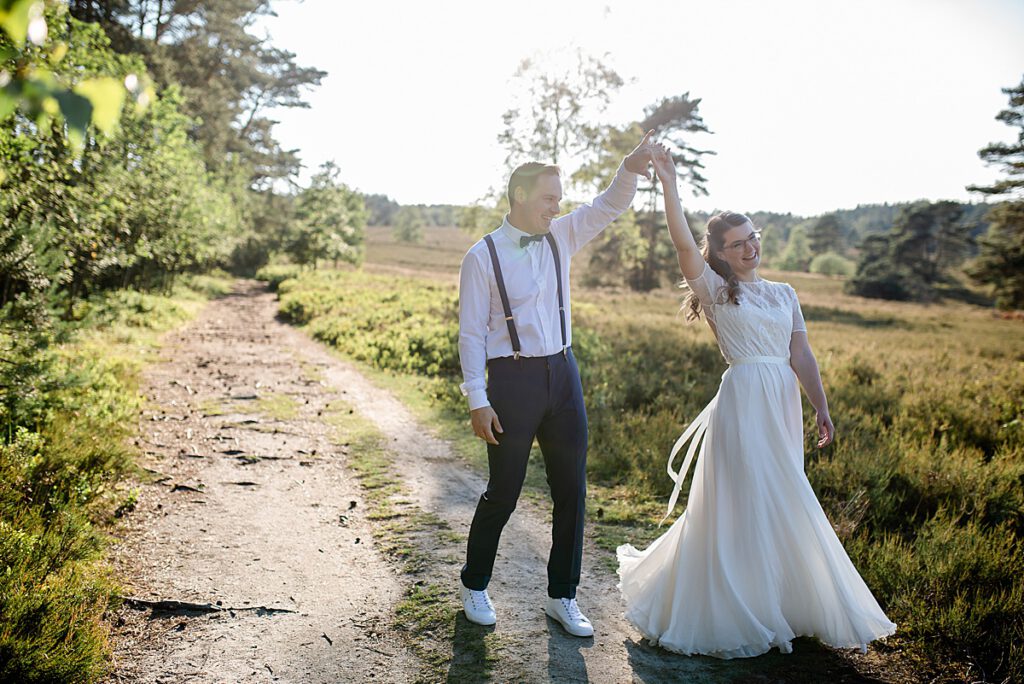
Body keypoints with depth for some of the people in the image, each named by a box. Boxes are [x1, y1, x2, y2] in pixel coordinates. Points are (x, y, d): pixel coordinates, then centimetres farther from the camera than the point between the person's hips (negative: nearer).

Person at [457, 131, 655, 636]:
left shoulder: (561, 237, 8)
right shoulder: (482, 256, -7)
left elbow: (609, 206, 1)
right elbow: (471, 333, -8)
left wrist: (630, 169, -20)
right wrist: (477, 401, -13)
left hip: (563, 373, 5)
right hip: (512, 378, -5)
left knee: (572, 491, 9)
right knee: (503, 493, 5)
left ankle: (561, 596, 25)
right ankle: (474, 586, 30)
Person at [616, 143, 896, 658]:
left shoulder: (784, 294, 14)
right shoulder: (716, 289, -1)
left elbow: (801, 355, 11)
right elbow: (683, 244, -16)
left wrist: (821, 409, 5)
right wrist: (669, 185, -23)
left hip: (783, 403, 5)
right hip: (743, 402, -5)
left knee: (778, 507, 13)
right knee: (745, 504, -2)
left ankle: (778, 604, 31)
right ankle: (738, 612, 14)